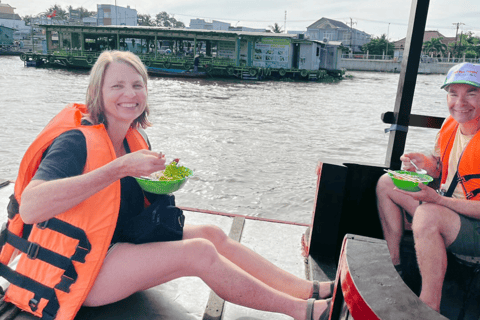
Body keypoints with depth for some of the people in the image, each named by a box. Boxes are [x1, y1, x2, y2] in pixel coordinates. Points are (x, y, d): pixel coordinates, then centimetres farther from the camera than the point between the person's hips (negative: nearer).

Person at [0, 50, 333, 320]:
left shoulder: (135, 140, 3)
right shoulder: (77, 141, -20)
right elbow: (30, 207, -36)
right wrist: (120, 168, -37)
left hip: (120, 244, 8)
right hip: (75, 268, -8)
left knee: (212, 233, -5)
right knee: (198, 252, -22)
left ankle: (309, 289, 0)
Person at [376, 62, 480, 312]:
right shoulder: (450, 124, -1)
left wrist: (437, 199, -32)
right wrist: (426, 162, -10)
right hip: (447, 207, 9)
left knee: (427, 214, -38)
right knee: (386, 183, 7)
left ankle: (429, 308, -21)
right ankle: (394, 264, 11)